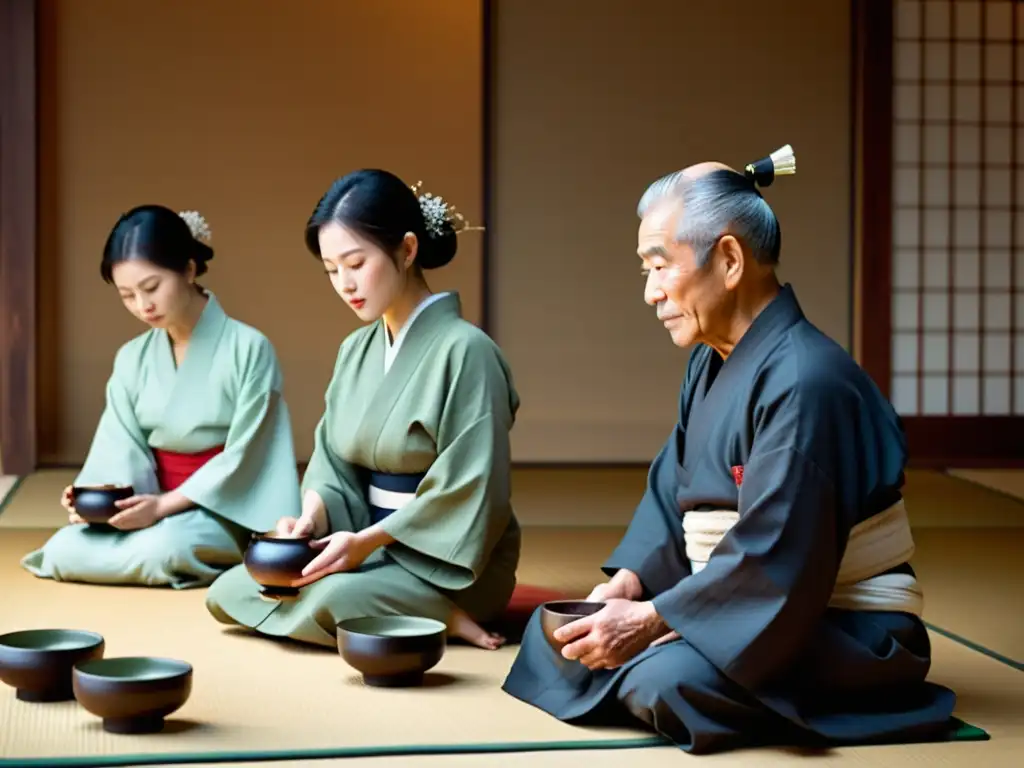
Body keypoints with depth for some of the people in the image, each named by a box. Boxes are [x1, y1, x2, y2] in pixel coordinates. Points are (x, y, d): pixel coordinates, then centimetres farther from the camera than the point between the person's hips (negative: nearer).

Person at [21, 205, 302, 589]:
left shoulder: (249, 348, -10)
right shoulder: (132, 359, 7)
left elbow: (242, 459, -13)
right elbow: (121, 452, 2)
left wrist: (164, 504, -21)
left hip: (223, 512, -5)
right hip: (157, 509, 5)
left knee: (162, 548, -36)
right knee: (62, 551, -20)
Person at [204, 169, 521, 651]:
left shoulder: (464, 349, -15)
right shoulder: (356, 350, 9)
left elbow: (466, 493, -17)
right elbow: (333, 463, 10)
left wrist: (367, 541, -20)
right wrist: (311, 519, -12)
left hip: (445, 565, -8)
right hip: (373, 548, 8)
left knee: (329, 602, -34)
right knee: (227, 594, -5)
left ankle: (441, 616, -8)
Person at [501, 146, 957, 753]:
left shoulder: (803, 382, -24)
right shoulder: (712, 363, 8)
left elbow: (776, 560, -27)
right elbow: (672, 495, 11)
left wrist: (651, 619, -23)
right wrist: (628, 580, -7)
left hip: (846, 635, -9)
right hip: (739, 610, 9)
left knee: (671, 679, -34)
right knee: (554, 632, 7)